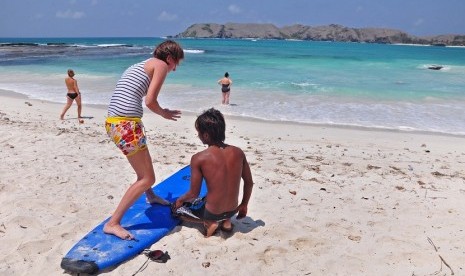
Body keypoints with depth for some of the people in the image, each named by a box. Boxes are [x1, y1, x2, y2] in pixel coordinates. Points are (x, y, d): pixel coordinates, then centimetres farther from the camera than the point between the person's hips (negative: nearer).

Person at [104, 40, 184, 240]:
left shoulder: (141, 65, 25)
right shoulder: (161, 64, 0)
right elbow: (150, 101, -10)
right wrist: (165, 114, 8)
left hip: (113, 123, 10)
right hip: (126, 125, -10)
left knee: (143, 159, 32)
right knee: (147, 178, -1)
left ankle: (150, 196, 53)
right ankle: (113, 223, 1)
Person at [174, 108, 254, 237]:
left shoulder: (198, 158, -20)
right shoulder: (238, 152, -8)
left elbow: (194, 194, -13)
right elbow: (249, 183, 2)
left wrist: (180, 200, 9)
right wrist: (244, 205, 18)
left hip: (212, 214, -5)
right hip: (232, 211, 5)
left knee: (177, 208, 22)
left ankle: (209, 223, 3)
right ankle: (226, 221, 16)